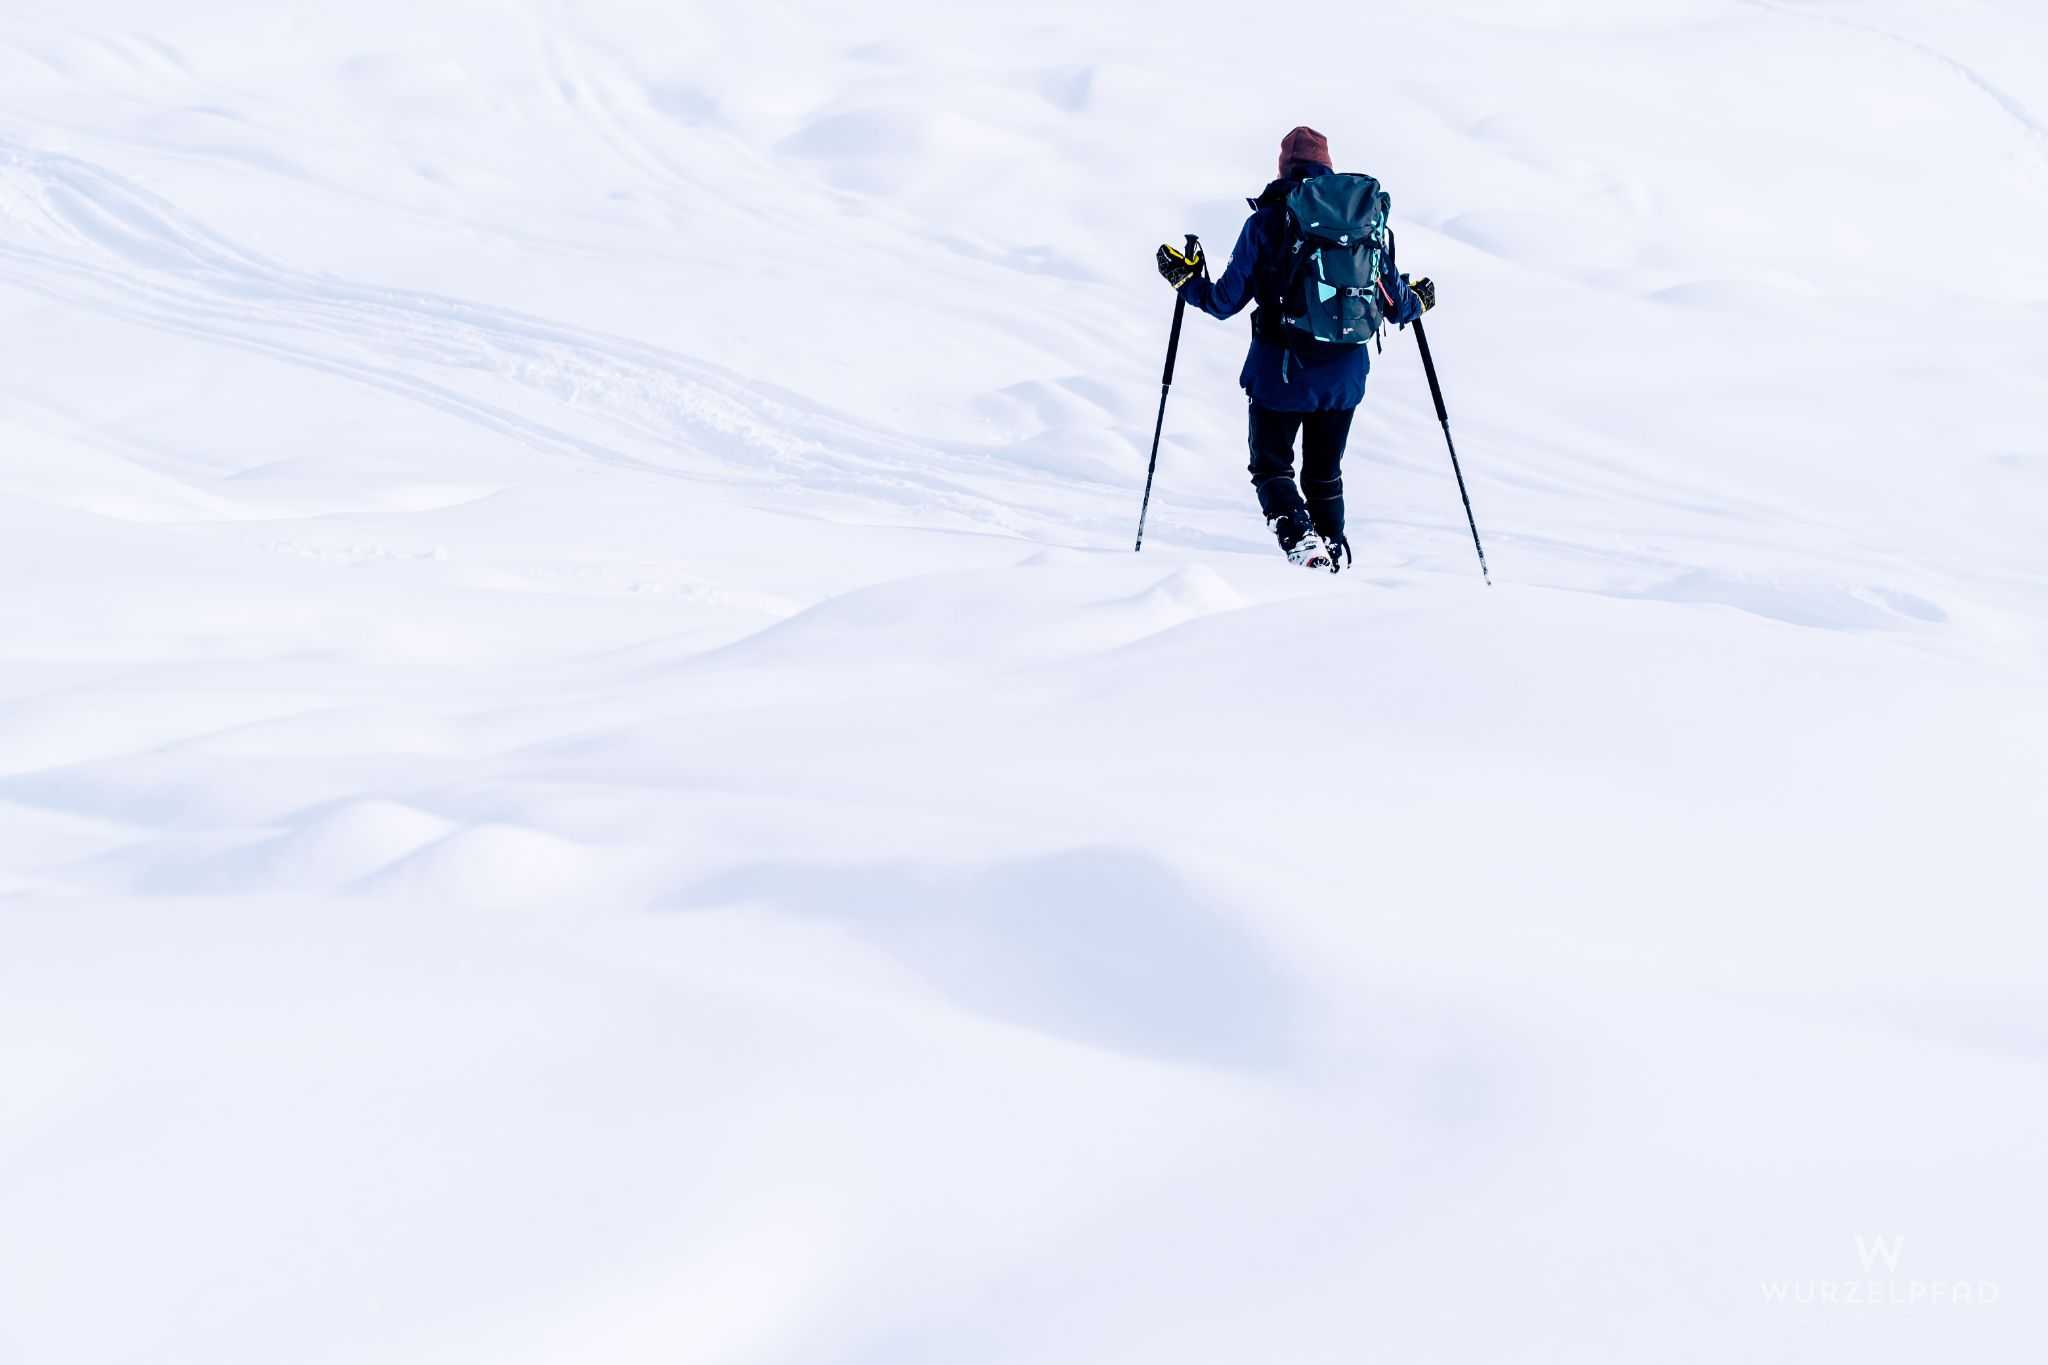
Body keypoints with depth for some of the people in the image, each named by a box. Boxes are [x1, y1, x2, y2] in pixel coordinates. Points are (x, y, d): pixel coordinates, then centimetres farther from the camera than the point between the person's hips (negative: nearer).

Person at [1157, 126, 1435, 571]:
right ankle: (1333, 558, 25)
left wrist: (1185, 279, 15)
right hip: (1343, 376, 3)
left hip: (1280, 372, -3)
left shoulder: (1266, 222, -8)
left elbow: (1226, 301, -4)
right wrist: (1417, 301, 29)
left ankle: (1300, 538, -13)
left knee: (1271, 466, 12)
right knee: (1325, 475, 21)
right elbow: (1396, 305, 6)